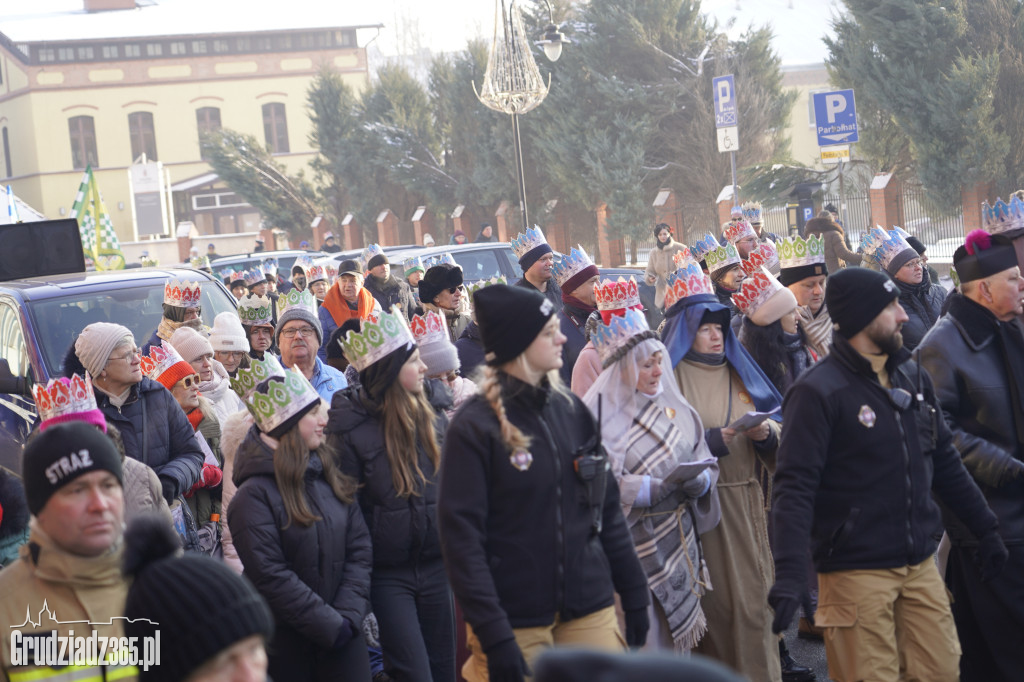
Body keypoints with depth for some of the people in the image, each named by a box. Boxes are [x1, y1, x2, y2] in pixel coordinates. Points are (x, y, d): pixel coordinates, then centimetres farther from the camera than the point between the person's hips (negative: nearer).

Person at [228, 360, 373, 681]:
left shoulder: (331, 475, 7)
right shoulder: (254, 495, -11)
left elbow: (359, 549, 4)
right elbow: (272, 577, -16)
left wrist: (348, 615, -9)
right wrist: (330, 626, -16)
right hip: (284, 642, -5)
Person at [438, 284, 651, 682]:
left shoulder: (571, 410, 8)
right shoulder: (475, 427, -9)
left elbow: (607, 508, 14)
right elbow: (460, 536, -12)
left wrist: (635, 594, 12)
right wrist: (493, 636, -18)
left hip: (590, 612, 5)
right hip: (517, 624, -5)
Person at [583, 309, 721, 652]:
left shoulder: (674, 407, 11)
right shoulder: (600, 414, -8)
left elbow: (705, 465, 13)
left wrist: (698, 482, -11)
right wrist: (662, 487, -22)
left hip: (678, 546, 6)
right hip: (631, 544, -6)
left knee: (674, 644, 10)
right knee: (638, 647, -7)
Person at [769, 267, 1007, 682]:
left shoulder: (912, 378, 10)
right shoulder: (819, 391, -12)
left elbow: (945, 463, 19)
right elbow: (795, 485, -18)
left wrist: (985, 528, 19)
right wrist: (790, 571, -27)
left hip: (920, 565, 7)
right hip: (856, 571, -7)